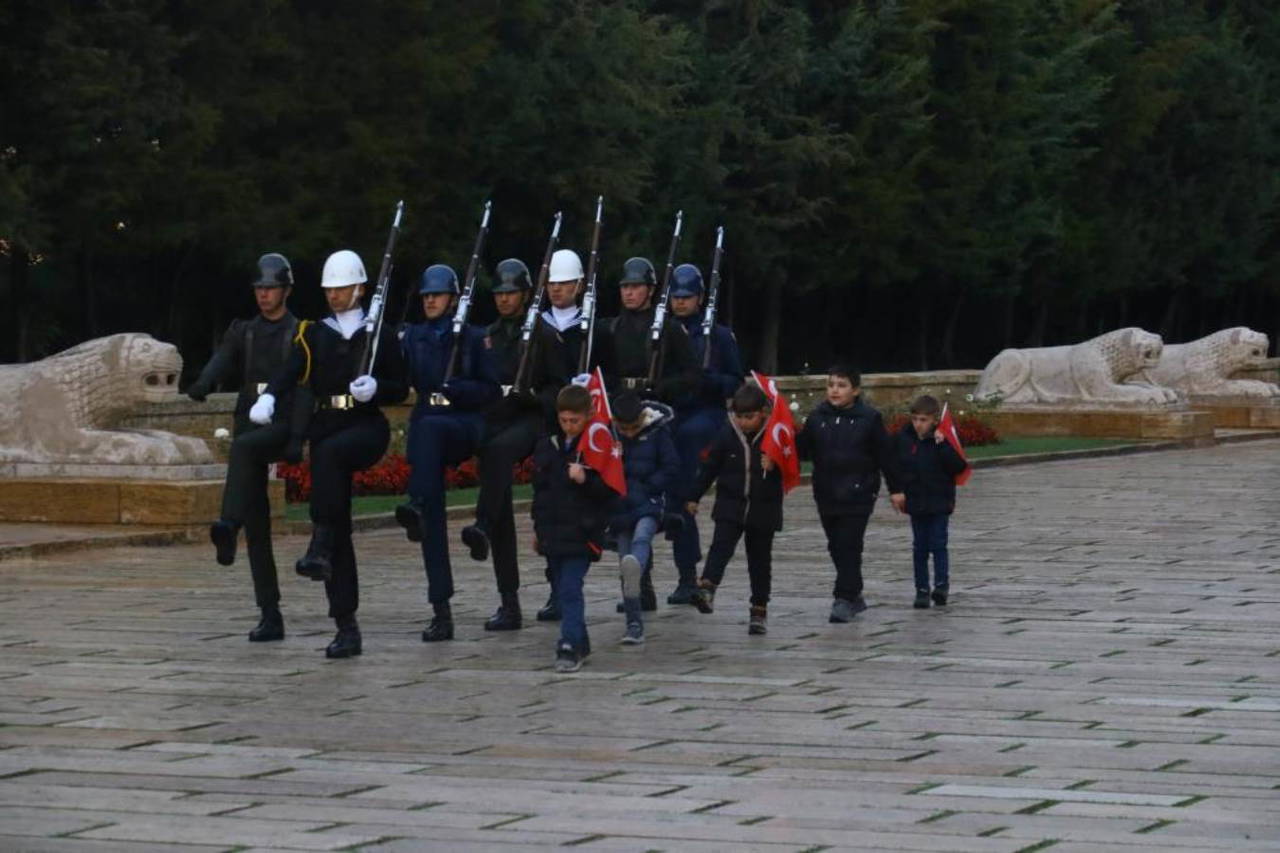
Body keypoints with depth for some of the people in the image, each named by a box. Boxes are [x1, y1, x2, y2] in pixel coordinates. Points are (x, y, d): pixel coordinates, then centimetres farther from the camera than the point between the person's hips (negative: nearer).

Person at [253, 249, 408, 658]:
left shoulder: (381, 334, 8)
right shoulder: (312, 334, 11)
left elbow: (400, 389, 8)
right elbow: (290, 372, -5)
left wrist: (375, 389, -15)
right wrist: (268, 398, -26)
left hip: (367, 428, -2)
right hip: (325, 429, 2)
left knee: (330, 452, -38)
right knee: (340, 533, -2)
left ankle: (320, 546, -35)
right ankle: (346, 627, 0)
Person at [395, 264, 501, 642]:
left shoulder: (473, 337, 5)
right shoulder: (412, 337, 15)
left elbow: (491, 390, 2)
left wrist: (455, 388, -13)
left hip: (465, 426, -3)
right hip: (425, 429, 3)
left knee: (429, 426, -39)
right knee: (432, 522, -6)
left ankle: (416, 506, -51)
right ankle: (441, 613, -6)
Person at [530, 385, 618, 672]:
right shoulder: (548, 446, 9)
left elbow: (609, 490, -8)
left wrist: (585, 480, -24)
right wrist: (538, 528, 19)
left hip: (582, 532, -6)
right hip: (553, 530, 6)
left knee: (570, 589, -14)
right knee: (563, 590, 12)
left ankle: (570, 647, -17)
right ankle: (579, 643, 23)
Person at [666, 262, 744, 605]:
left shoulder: (719, 336, 7)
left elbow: (737, 383, 5)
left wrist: (709, 379, -14)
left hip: (707, 413, -3)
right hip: (670, 415, 3)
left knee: (687, 433, -38)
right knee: (679, 493, -1)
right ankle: (687, 579, 3)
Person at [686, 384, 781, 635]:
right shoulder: (727, 435, 0)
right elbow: (710, 467, 8)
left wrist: (774, 466, -23)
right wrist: (694, 497, 11)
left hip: (763, 510, -1)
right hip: (730, 505, 1)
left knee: (760, 559, 7)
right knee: (721, 545, -20)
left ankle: (759, 610, 15)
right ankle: (707, 588, -37)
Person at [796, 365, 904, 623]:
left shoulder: (869, 418, -5)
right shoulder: (817, 416, 5)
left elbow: (885, 455, -1)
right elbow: (804, 449, 7)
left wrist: (895, 489, 2)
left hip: (858, 493, -5)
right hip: (826, 493, 5)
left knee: (849, 547, -8)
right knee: (836, 547, 11)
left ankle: (845, 599, -6)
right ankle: (854, 596, 23)